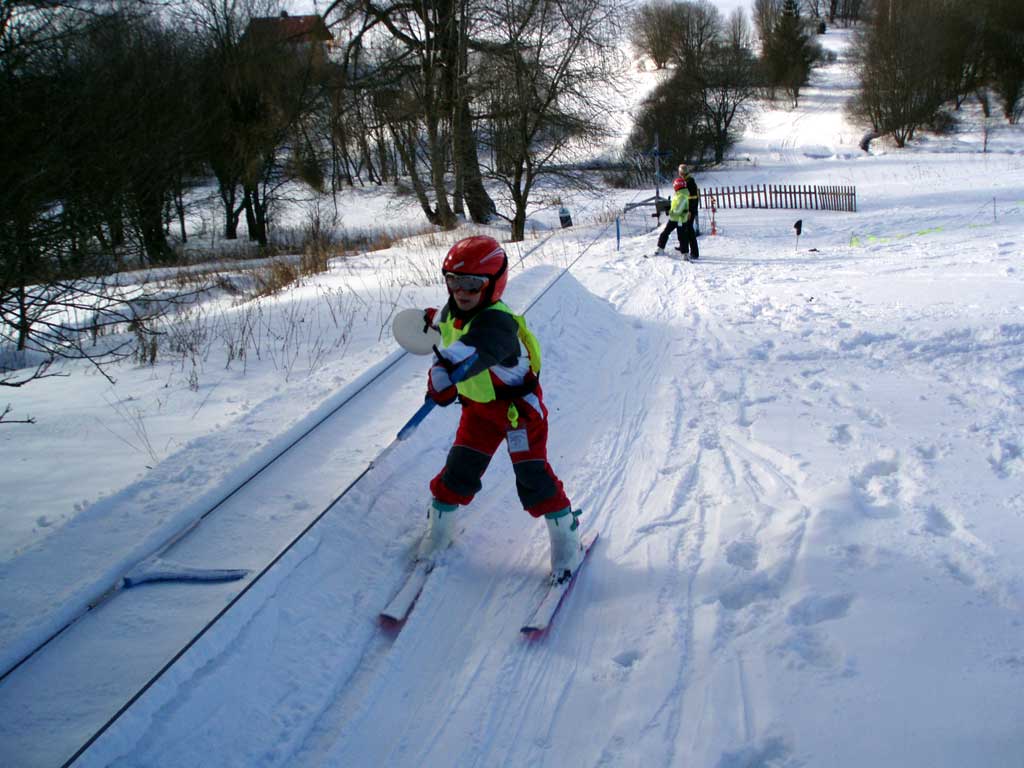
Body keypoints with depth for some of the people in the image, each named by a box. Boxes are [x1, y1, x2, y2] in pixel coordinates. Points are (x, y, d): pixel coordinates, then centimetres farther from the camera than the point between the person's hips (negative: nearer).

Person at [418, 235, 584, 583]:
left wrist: (445, 373, -76)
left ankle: (566, 535, 11)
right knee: (460, 469, 8)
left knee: (531, 473, -8)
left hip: (519, 406, -7)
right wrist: (431, 318, 45)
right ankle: (439, 526, 30)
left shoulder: (497, 323, -35)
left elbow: (472, 348, -58)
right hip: (478, 407, 7)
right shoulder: (453, 313, -8)